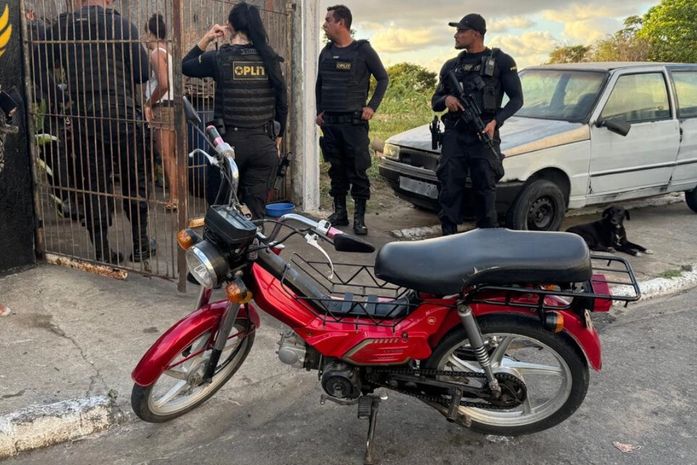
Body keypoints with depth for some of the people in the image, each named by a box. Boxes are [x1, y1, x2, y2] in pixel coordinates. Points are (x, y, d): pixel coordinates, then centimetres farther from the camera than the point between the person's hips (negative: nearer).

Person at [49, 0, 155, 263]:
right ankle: (140, 246, 17)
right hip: (121, 115, -2)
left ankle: (102, 252, 13)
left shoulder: (60, 27, 3)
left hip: (82, 118, 3)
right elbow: (143, 73, -6)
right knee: (134, 182, 10)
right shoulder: (121, 26, -6)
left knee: (94, 185, 10)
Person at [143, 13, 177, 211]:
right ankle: (176, 195, 18)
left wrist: (148, 104, -11)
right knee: (172, 156, 13)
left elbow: (163, 84, -23)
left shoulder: (156, 53, -11)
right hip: (172, 106, 9)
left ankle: (173, 198, -4)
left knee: (167, 156, -6)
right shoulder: (168, 52, 14)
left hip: (163, 108, -9)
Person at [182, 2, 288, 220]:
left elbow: (185, 66, 13)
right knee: (256, 208, 8)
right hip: (263, 142, 2)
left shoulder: (219, 57, -4)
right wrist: (278, 137, 17)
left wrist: (205, 39, 15)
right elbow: (282, 102, 7)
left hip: (231, 140, -2)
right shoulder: (269, 58, 2)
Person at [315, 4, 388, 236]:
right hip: (330, 122, 5)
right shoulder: (326, 52, 11)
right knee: (336, 169, 9)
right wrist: (319, 111, 12)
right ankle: (339, 212, 18)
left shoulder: (363, 50, -4)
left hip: (354, 121, -5)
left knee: (358, 170, -5)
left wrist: (372, 106, -7)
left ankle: (359, 217, 0)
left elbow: (383, 78, 1)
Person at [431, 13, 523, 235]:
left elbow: (516, 99, 2)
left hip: (483, 136, -3)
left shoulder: (500, 61, 3)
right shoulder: (451, 66, 15)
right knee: (449, 189, 1)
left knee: (485, 191, 0)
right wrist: (446, 99, -5)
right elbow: (435, 102, 19)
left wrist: (496, 122, -14)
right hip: (454, 136, 4)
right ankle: (448, 237, 8)